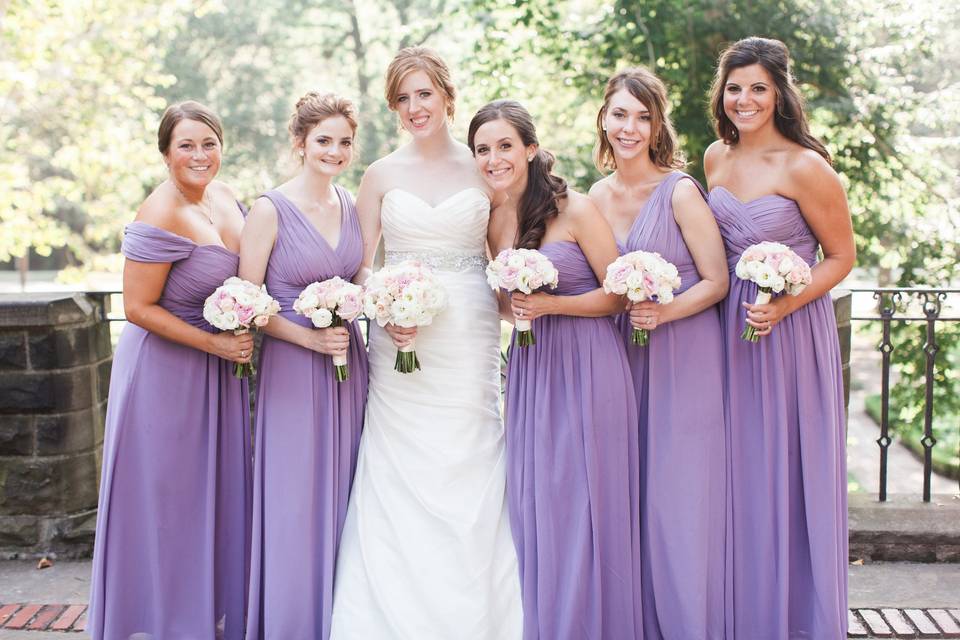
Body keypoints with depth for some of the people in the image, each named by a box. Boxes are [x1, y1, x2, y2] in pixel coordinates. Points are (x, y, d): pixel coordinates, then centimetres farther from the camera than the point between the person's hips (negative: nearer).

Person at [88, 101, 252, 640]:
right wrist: (215, 343, -19)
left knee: (217, 496, 16)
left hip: (219, 371, 8)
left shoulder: (223, 196, 3)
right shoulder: (161, 216, -21)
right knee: (167, 500, 5)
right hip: (167, 370, -8)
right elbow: (139, 308, -20)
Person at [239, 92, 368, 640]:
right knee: (297, 504, -1)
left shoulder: (352, 205, 8)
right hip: (294, 368, -5)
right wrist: (310, 337, -17)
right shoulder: (270, 210, -9)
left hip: (350, 365, 5)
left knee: (343, 499, 11)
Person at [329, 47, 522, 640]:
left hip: (471, 342, 0)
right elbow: (362, 267, 7)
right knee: (400, 485, -1)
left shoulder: (484, 169, 7)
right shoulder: (381, 175, 7)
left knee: (471, 478, 1)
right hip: (401, 341, 0)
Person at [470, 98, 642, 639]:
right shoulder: (495, 221, 8)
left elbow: (618, 295, -7)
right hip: (530, 370, 5)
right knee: (533, 506, 6)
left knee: (583, 506, -2)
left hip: (587, 366, -5)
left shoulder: (576, 210, -9)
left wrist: (551, 305, -16)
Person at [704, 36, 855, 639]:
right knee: (738, 473, 11)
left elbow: (841, 256, -8)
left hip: (791, 331, -6)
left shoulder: (804, 167, -14)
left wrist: (785, 305, -20)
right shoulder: (717, 158, 6)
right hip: (730, 326, 6)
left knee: (789, 472, 2)